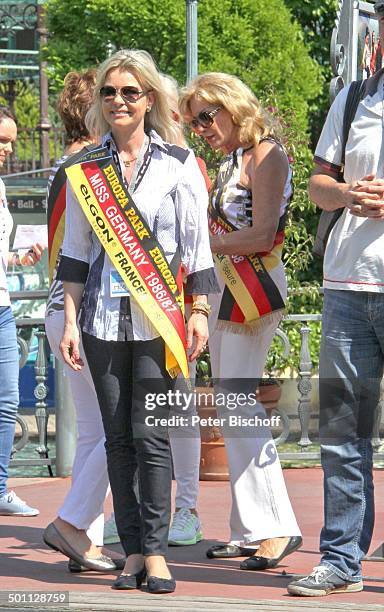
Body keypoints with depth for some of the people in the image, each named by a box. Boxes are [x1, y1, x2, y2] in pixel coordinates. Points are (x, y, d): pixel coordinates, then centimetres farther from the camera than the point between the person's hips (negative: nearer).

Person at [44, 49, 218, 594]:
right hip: (104, 317, 3)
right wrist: (71, 320, 7)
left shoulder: (178, 164, 4)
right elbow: (77, 252, 12)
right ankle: (133, 551, 7)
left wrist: (199, 311, -1)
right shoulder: (87, 170, 10)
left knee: (150, 435, -8)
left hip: (158, 318, -3)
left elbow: (197, 243, 4)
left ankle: (155, 551, -5)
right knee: (118, 437, 3)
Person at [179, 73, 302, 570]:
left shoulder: (265, 155, -8)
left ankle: (275, 525, -16)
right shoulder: (230, 161, 18)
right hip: (224, 291, 9)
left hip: (254, 287, -9)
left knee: (238, 403, -15)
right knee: (232, 410, 7)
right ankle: (248, 530, 8)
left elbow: (261, 235, -16)